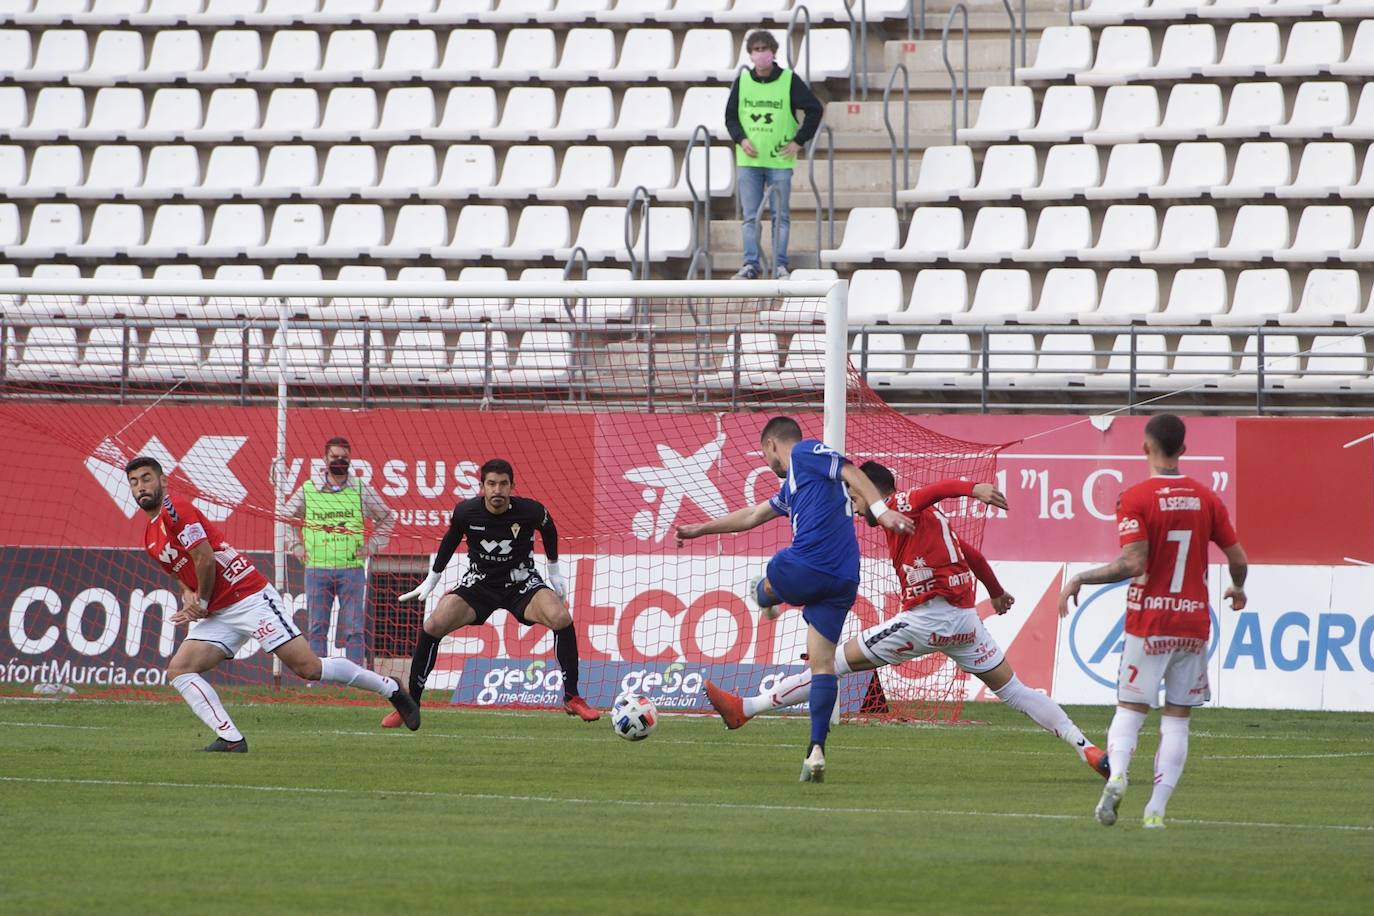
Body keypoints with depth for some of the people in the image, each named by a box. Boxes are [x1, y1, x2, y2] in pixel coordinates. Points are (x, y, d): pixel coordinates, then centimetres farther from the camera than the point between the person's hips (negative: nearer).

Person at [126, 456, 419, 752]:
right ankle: (230, 739, -14)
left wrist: (201, 602, -2)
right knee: (178, 670, -9)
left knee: (308, 667, -12)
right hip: (217, 614, 9)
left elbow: (205, 559, -16)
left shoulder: (176, 509, -11)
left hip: (249, 597, -9)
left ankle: (391, 689, 2)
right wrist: (189, 595, 6)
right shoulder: (150, 538, 17)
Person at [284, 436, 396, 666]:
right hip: (316, 568, 1)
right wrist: (296, 546, 10)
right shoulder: (308, 489, 6)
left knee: (354, 629, -3)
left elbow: (387, 518, 17)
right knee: (317, 628, 3)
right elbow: (287, 517, 21)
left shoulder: (362, 490, 5)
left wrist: (372, 545, 7)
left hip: (352, 568, -1)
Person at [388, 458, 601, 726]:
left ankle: (572, 698, -15)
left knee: (561, 618, -29)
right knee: (433, 626, -19)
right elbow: (451, 540, 6)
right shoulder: (466, 512, -16)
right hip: (479, 581, 1)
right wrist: (432, 580, 13)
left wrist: (554, 571, 15)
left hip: (521, 582, -1)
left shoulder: (531, 511, -19)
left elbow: (548, 530, 6)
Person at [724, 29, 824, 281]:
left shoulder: (789, 80, -3)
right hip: (749, 160, 2)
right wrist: (741, 139, -4)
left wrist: (799, 141, -3)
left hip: (780, 160, -2)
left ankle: (780, 265, 5)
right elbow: (730, 116, 13)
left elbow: (815, 109, 2)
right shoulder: (742, 81, 5)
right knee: (751, 217, 3)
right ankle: (751, 264, 7)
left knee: (781, 216, 1)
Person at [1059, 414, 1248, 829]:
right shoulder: (1206, 499, 4)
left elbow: (1132, 564, -18)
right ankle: (1157, 808, -2)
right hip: (1194, 621, 3)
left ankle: (1116, 775, -20)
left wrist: (1079, 580, -7)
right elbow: (1238, 558, 7)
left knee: (1130, 708, 6)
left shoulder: (1136, 498, -10)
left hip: (1147, 623, -3)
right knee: (1177, 718, 6)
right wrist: (1238, 589, 29)